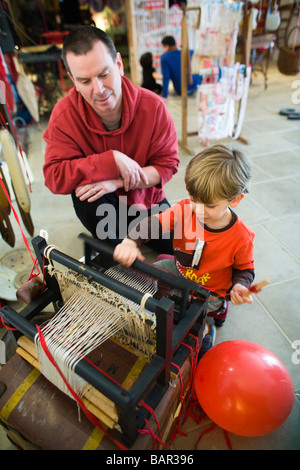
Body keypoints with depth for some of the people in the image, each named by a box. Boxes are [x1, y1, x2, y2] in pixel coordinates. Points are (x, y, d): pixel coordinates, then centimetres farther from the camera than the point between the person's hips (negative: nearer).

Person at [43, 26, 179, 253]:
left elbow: (168, 164, -16)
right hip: (102, 206, -1)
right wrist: (112, 160, -35)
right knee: (85, 192, -36)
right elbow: (54, 176, -26)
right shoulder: (64, 115, -20)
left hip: (147, 200, 2)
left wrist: (118, 182, -31)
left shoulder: (153, 106, -18)